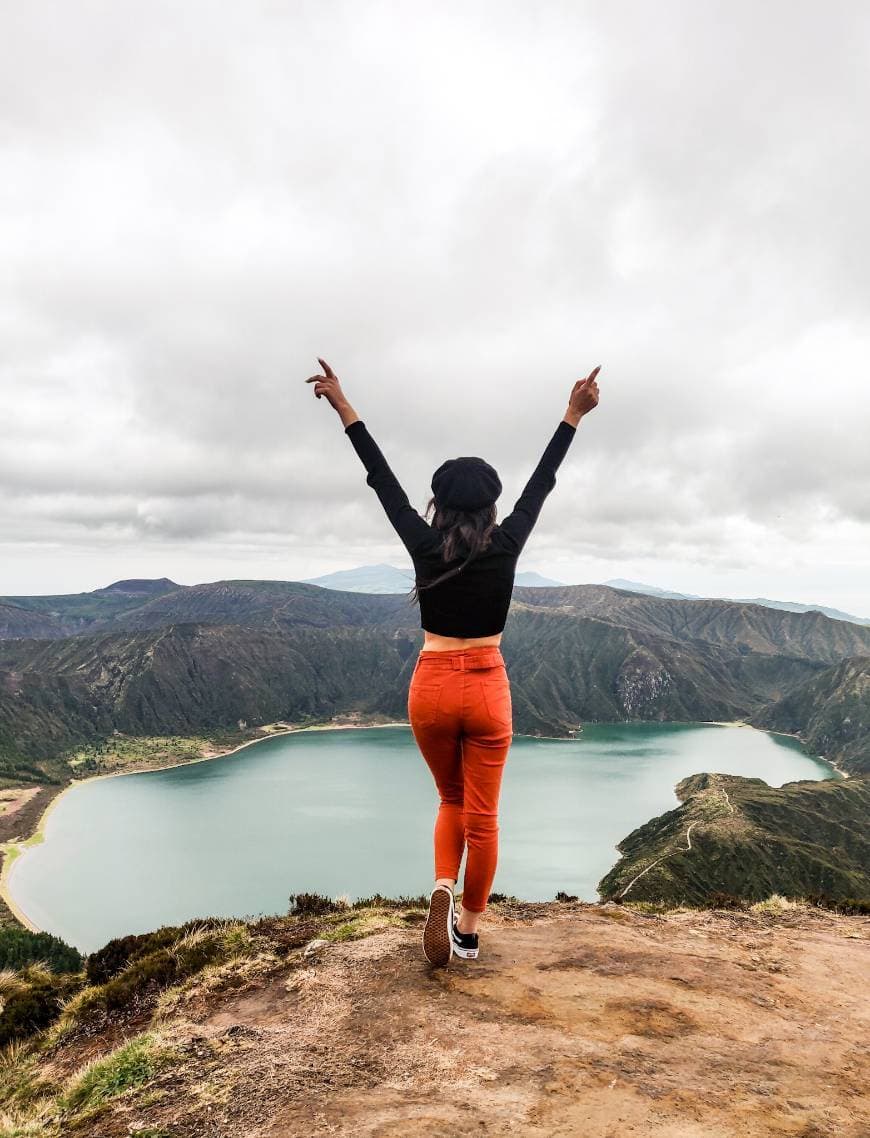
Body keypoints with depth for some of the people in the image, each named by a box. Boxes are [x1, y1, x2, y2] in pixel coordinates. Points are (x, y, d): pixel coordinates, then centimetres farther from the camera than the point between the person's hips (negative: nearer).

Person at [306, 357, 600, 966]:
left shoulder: (424, 546, -8)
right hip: (486, 689, -1)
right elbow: (542, 482, 0)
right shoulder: (506, 548, -8)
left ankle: (443, 891, 1)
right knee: (481, 814, 12)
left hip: (432, 689, 1)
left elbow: (382, 477, -3)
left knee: (452, 801, 22)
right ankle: (469, 929, 22)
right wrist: (574, 415, 7)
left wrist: (343, 406, 4)